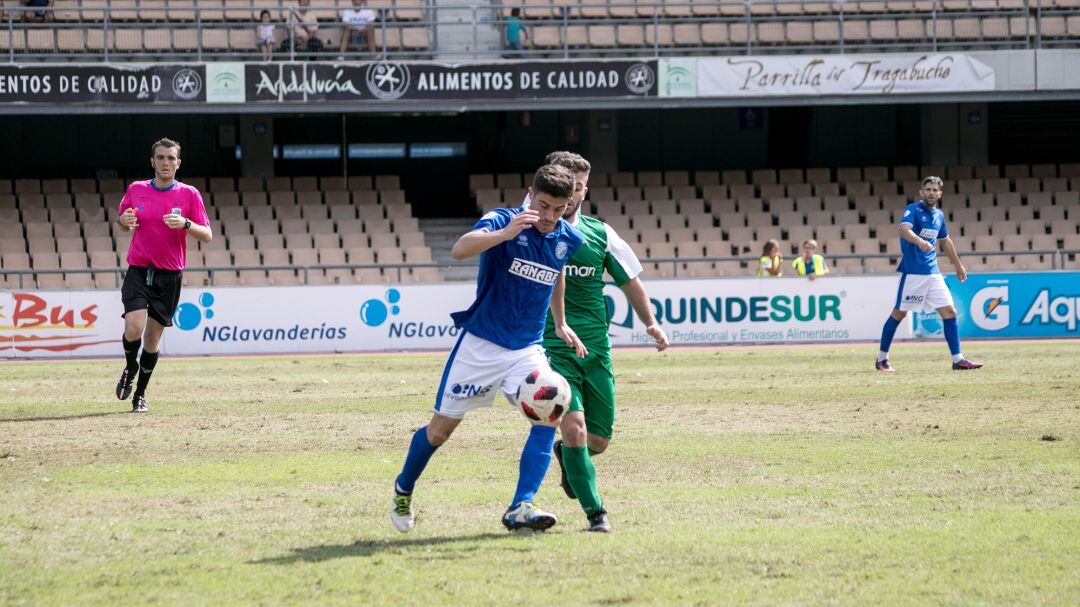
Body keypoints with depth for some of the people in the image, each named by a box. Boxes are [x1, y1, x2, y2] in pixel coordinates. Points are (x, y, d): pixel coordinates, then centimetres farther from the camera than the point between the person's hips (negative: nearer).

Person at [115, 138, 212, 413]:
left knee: (153, 337, 5)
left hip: (169, 276, 0)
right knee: (134, 327, -19)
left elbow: (207, 236, -2)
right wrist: (123, 220, -7)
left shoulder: (189, 194, -1)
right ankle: (130, 368, 12)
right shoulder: (136, 190, 3)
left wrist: (185, 224, -21)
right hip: (138, 271, 0)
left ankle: (140, 393, 21)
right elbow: (125, 225, 17)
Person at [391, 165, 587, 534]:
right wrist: (505, 233, -49)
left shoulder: (567, 240, 1)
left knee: (548, 417, -20)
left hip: (528, 348, 4)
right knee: (441, 429, 6)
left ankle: (520, 509, -22)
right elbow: (459, 250, -36)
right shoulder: (502, 221, -16)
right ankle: (404, 489, 33)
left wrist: (560, 323, 30)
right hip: (480, 345, -4)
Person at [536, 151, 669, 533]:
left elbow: (629, 280, 15)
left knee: (598, 441, 6)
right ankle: (594, 512, -11)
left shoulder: (599, 233, 6)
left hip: (595, 350, 4)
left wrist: (651, 322, 6)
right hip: (552, 346, -4)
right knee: (574, 424, -21)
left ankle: (566, 456, 42)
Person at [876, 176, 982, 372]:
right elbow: (904, 229, -27)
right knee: (899, 312, -3)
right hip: (912, 272, -6)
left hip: (933, 272, 6)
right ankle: (882, 359, 8)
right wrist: (919, 241, -47)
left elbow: (945, 241, 30)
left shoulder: (939, 215, 14)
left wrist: (958, 265, 36)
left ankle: (957, 359, 2)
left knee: (949, 312, -1)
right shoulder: (913, 210, -7)